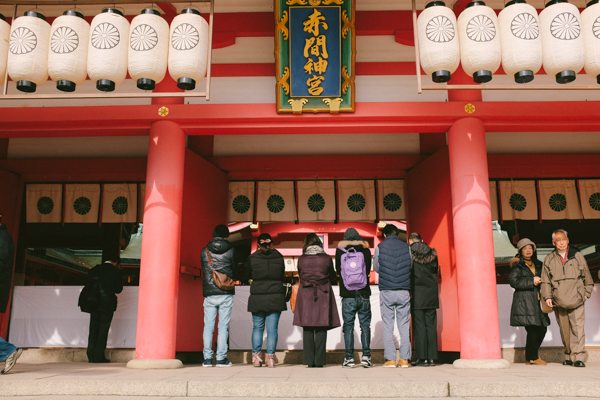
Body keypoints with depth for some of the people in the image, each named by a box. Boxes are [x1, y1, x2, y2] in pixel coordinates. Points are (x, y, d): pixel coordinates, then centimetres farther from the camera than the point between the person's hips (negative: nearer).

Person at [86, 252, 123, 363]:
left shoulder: (94, 270, 6)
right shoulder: (115, 271, -5)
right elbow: (119, 289, 0)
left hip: (94, 304, 4)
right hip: (108, 304, -3)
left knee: (93, 329, 9)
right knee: (103, 330, 1)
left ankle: (91, 356, 9)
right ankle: (99, 357, 1)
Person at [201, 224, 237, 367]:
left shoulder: (204, 251, 3)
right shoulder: (230, 250, -3)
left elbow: (204, 269, 13)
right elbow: (235, 269, 8)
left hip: (209, 294, 2)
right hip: (226, 294, -2)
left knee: (208, 326, 6)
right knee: (223, 326, 3)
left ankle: (207, 358, 6)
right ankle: (221, 358, 3)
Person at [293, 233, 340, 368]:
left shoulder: (301, 259, 0)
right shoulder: (327, 258, -2)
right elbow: (332, 277, 9)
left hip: (305, 295, 1)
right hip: (323, 296, -1)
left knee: (307, 330, 6)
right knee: (321, 329, 3)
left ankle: (310, 361, 6)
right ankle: (319, 361, 3)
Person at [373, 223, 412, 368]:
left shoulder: (380, 247, 0)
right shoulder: (406, 247, 4)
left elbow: (376, 268, 9)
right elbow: (411, 268, 12)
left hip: (386, 291, -1)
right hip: (404, 291, 2)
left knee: (388, 327, 3)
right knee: (404, 326, 7)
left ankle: (390, 359, 2)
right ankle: (404, 359, 7)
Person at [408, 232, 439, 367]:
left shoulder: (409, 252, -5)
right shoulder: (432, 253, 7)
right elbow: (436, 271, 16)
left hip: (417, 295, -4)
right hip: (432, 294, 4)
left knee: (419, 326, -1)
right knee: (431, 326, 6)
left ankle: (423, 358, -1)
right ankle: (431, 357, 7)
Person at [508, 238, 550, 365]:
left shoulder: (537, 264, 20)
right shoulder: (517, 265, -1)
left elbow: (542, 280, 30)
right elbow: (513, 281, -12)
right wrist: (531, 281, -13)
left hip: (537, 301, 7)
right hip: (524, 301, -7)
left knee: (542, 328, 5)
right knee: (533, 330, -10)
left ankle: (530, 355, 23)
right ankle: (532, 358, 3)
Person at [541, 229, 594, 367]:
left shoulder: (577, 256, 8)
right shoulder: (549, 259, 10)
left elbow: (586, 276, 15)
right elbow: (545, 280, 10)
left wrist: (586, 293, 11)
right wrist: (547, 296, 1)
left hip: (576, 299, -1)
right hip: (559, 301, 2)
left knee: (577, 327, -10)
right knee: (564, 329, 5)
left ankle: (579, 357, -9)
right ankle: (569, 356, 15)